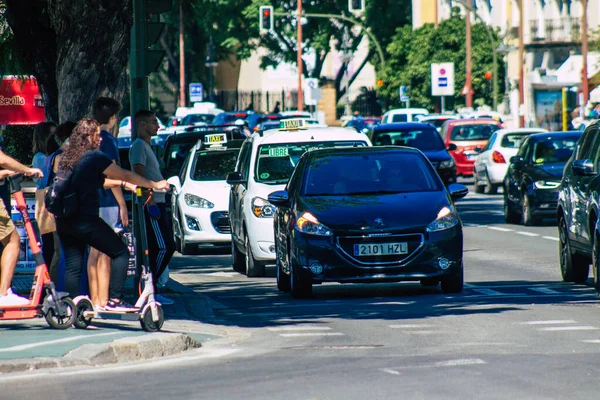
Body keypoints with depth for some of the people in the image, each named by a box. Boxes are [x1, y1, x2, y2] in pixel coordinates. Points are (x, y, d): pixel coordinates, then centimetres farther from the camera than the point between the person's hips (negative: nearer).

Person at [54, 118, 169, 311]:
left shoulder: (66, 158, 15)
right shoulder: (94, 156, -7)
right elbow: (125, 175, 0)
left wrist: (122, 183, 30)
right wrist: (154, 184, 10)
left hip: (64, 221, 7)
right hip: (85, 220, -7)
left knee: (73, 265, 9)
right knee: (120, 253, 4)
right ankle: (115, 300, -4)